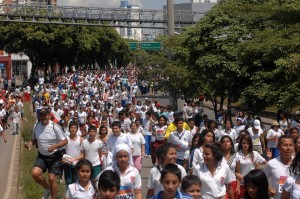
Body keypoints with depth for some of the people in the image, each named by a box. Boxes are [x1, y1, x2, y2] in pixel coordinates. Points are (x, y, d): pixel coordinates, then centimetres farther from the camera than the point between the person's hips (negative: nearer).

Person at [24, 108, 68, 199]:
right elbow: (34, 140, 10)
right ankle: (47, 188, 12)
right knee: (35, 173, -17)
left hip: (54, 156, -4)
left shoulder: (55, 127, -18)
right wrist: (30, 144, -13)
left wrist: (54, 146, -30)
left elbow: (65, 141, -14)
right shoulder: (36, 126, -4)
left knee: (52, 178, -4)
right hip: (42, 156, 4)